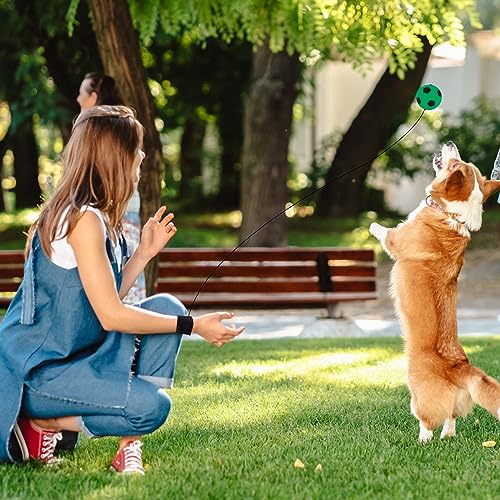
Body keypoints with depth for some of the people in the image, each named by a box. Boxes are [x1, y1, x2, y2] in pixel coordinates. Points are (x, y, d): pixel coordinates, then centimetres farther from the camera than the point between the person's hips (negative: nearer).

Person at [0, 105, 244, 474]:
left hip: (74, 353, 10)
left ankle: (130, 446, -3)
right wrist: (194, 326, -16)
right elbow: (110, 315, -20)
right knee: (151, 405, -25)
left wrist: (145, 252, 12)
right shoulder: (83, 218, -19)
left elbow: (107, 299, 9)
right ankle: (44, 423, -4)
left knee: (166, 306, 0)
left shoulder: (98, 216, 10)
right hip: (35, 372, -10)